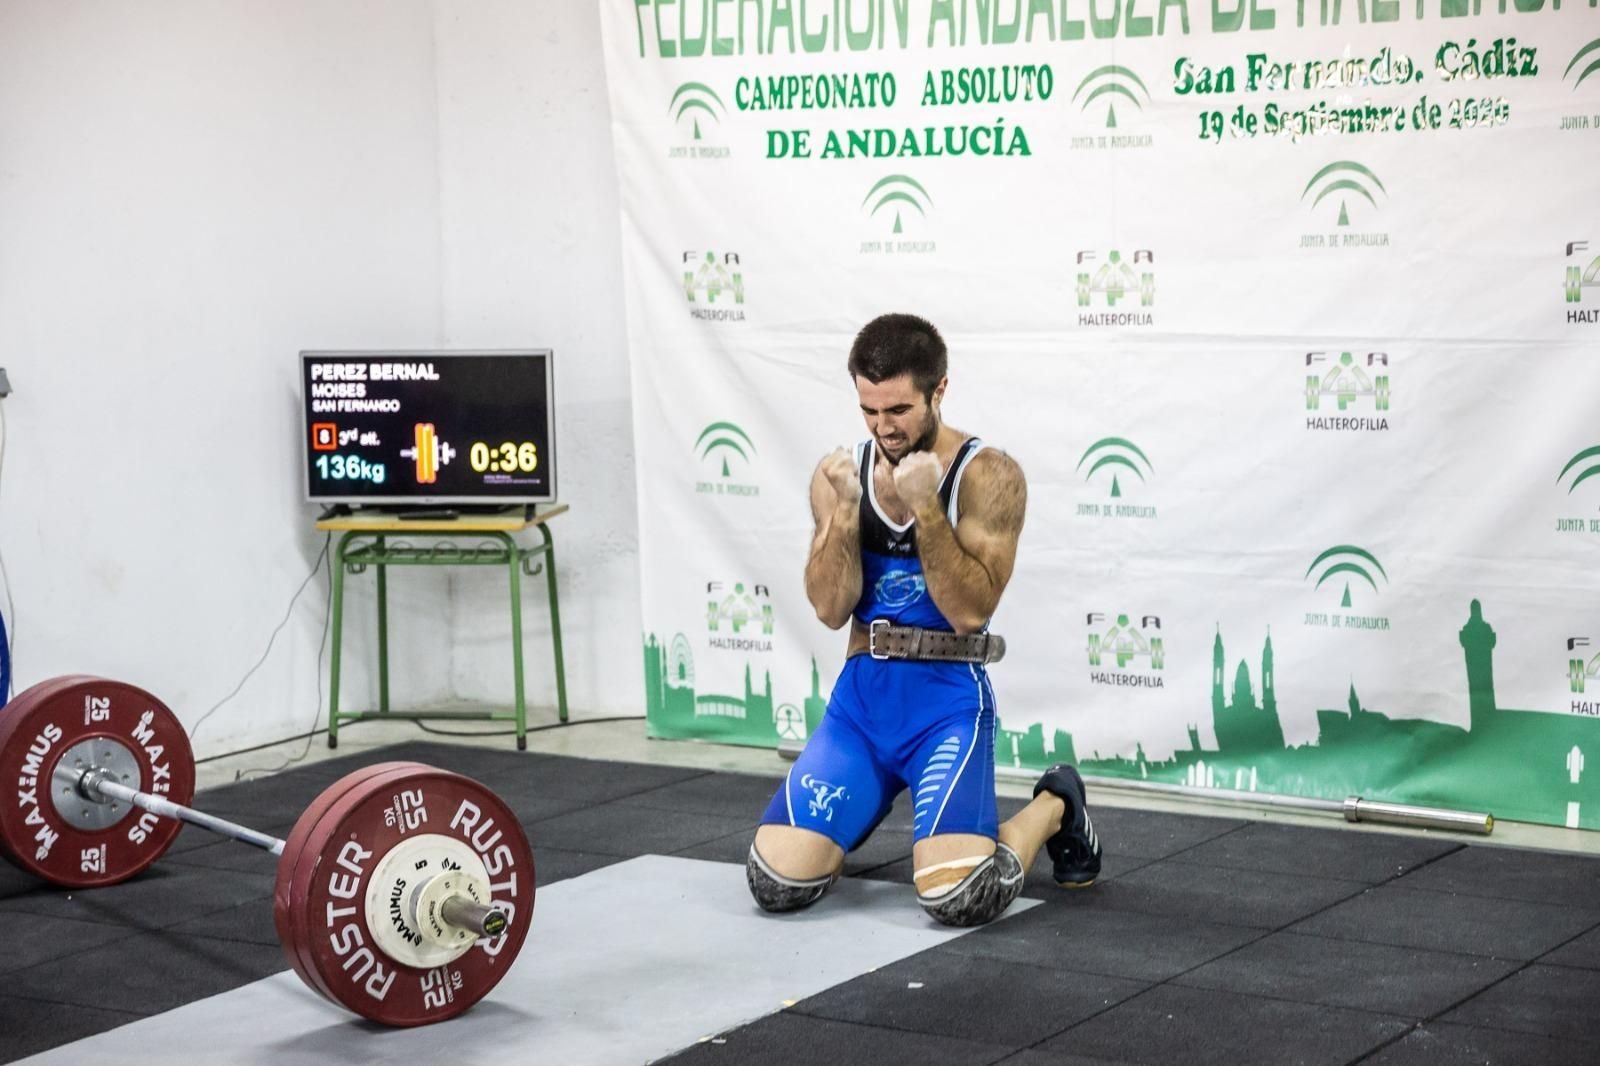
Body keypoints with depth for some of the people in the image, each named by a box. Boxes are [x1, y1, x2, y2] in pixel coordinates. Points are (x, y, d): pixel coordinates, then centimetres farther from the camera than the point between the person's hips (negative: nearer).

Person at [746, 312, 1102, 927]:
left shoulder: (988, 475, -8)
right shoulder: (840, 474, 4)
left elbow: (969, 610, -15)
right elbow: (831, 609, -3)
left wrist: (924, 506, -23)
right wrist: (846, 505, -15)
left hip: (947, 698, -4)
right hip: (861, 696, 4)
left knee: (960, 897, -25)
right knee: (777, 883, -10)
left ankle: (1054, 808, 10)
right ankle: (882, 796, 23)